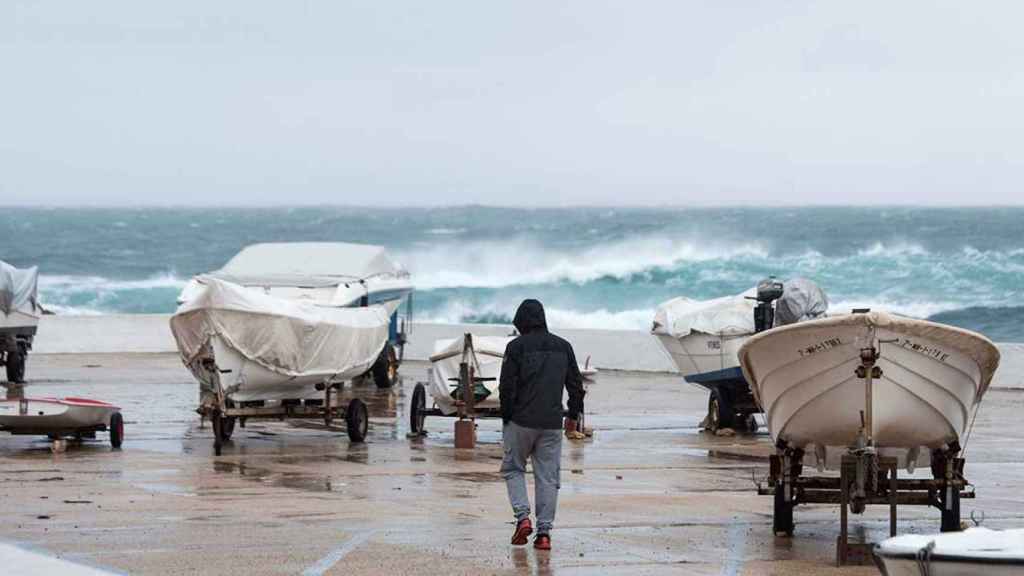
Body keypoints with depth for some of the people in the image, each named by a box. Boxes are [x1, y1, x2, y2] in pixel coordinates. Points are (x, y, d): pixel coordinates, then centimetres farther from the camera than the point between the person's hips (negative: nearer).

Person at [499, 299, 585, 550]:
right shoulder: (563, 346, 8)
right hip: (552, 423, 3)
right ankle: (544, 531, 1)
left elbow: (507, 385, -8)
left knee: (513, 468, 13)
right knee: (548, 476, 6)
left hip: (521, 421, -3)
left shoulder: (516, 346, -6)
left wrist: (506, 414, 3)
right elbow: (575, 383, 10)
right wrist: (574, 412, 19)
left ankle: (522, 517, -6)